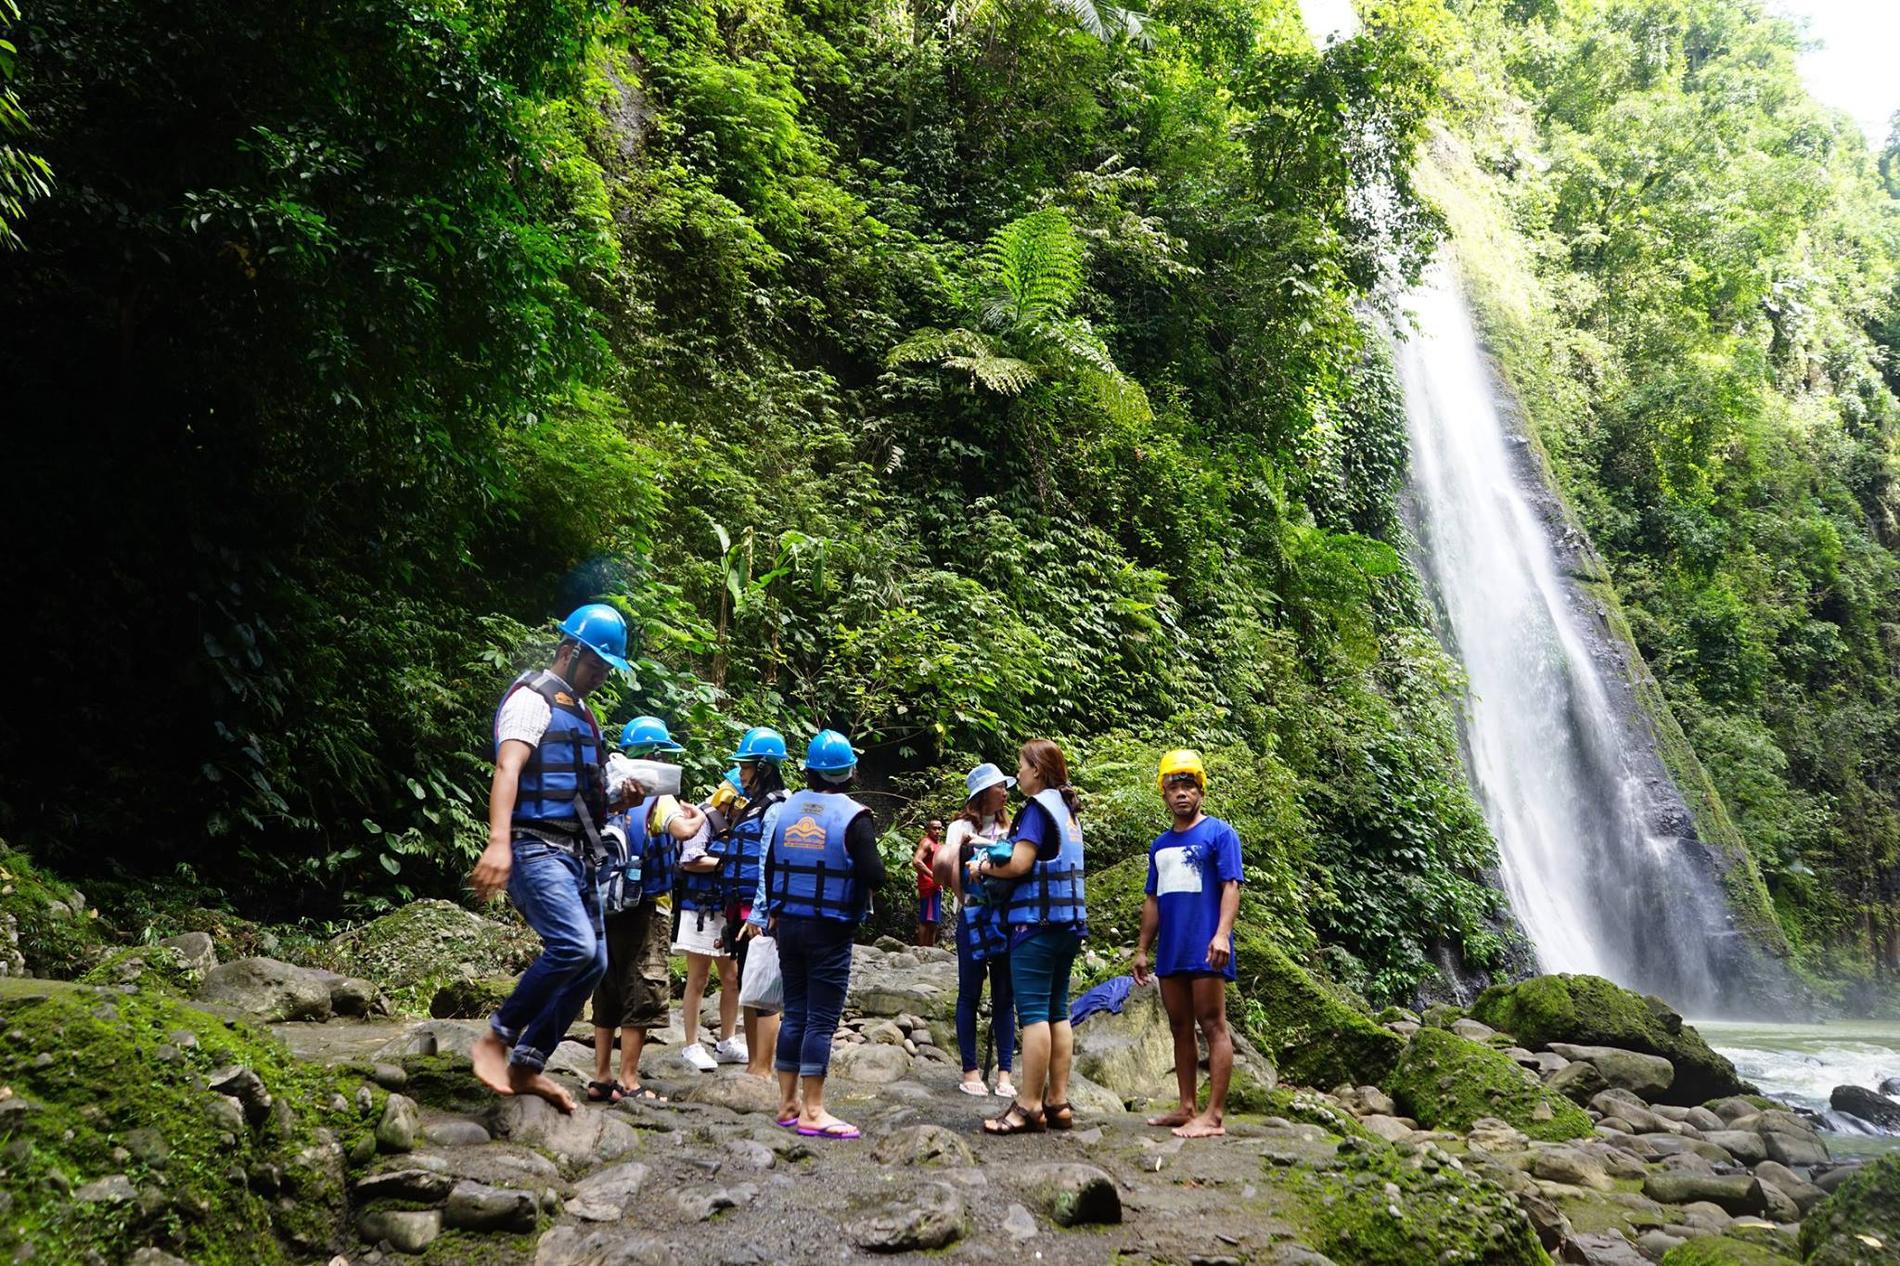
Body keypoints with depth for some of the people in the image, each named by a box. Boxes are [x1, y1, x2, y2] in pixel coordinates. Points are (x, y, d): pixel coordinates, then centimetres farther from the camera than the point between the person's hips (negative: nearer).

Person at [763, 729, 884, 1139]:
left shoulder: (787, 810, 5)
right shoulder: (853, 817, -12)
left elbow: (770, 866, 13)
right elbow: (874, 875, -18)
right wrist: (872, 866, 5)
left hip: (789, 925, 5)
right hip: (831, 931, -5)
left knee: (794, 1012, 14)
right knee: (822, 1019, -1)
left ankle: (788, 1102, 20)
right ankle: (813, 1112, 1)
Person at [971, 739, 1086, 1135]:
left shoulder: (1038, 808, -9)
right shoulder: (1067, 810, 17)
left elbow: (1019, 863, -17)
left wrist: (982, 867, -1)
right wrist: (998, 853, 15)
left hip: (1038, 920, -9)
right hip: (1068, 922, 9)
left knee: (1033, 1012, -8)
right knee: (1057, 1012, 9)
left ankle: (1029, 1107, -7)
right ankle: (1058, 1102, 11)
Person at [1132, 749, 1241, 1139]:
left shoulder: (1219, 833, -2)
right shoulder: (1160, 845, 17)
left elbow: (1231, 886, -10)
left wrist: (1222, 934, -23)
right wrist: (1142, 949, 16)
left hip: (1205, 950, -7)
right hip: (1171, 953, 7)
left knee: (1212, 1026, -6)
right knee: (1180, 1028, 11)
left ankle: (1213, 1116, -6)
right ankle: (1187, 1108, 19)